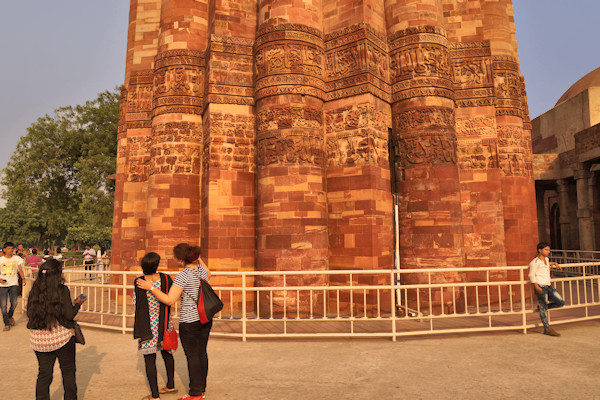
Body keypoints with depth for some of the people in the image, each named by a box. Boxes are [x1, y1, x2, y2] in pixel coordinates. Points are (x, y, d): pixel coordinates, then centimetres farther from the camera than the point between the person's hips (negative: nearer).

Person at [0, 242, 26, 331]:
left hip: (13, 284, 1)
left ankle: (10, 316, 25)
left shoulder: (17, 258, 6)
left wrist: (23, 278, -9)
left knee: (14, 303, -7)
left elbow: (20, 270, 5)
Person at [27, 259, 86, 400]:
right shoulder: (62, 290, -16)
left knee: (44, 373, 15)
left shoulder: (34, 291, -2)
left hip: (39, 339, 4)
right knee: (68, 372, 15)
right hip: (61, 338, -3)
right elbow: (69, 315, -15)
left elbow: (30, 313, 6)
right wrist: (78, 303, 3)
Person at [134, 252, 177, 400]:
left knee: (149, 359, 6)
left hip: (148, 325, -3)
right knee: (166, 352, 21)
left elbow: (135, 303, -6)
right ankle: (170, 385, 34)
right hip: (164, 323, 3)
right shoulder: (165, 278, -9)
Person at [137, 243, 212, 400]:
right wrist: (198, 259, 21)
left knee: (192, 356, 4)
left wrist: (151, 288, -15)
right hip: (206, 318, 7)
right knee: (202, 353, 16)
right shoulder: (202, 269, 1)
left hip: (189, 321, -7)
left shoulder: (183, 276, -20)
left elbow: (169, 300, -21)